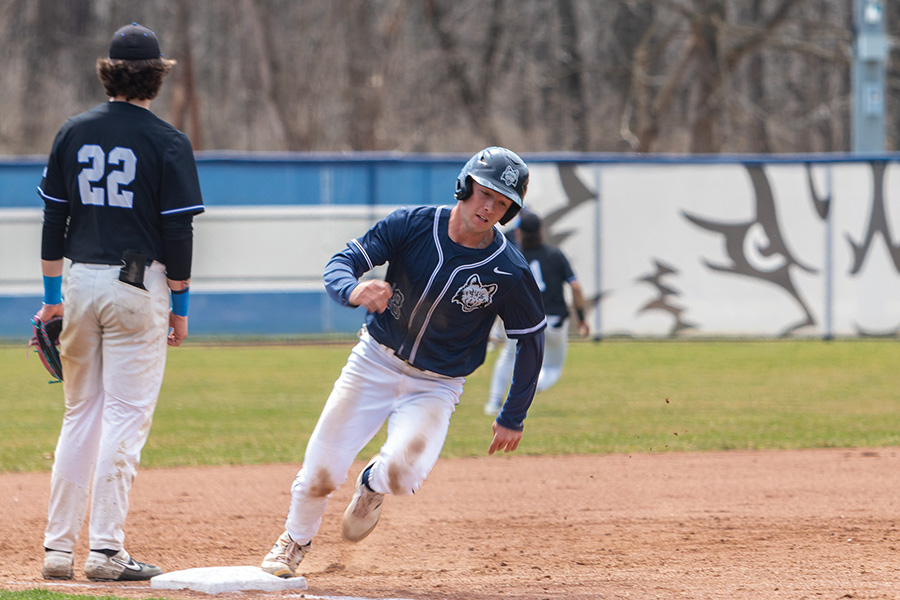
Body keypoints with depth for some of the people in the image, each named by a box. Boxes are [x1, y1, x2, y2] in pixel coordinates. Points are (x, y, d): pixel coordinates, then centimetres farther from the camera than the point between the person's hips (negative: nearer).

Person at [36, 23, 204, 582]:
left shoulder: (74, 132, 7)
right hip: (138, 285, -5)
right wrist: (180, 305, 1)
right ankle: (107, 550, -7)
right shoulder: (168, 142, -6)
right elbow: (178, 230, -8)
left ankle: (59, 546, 11)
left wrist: (53, 295, 15)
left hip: (80, 283, 5)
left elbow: (53, 217, 9)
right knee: (126, 418, -3)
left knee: (81, 414, 13)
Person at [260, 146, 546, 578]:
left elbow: (531, 340, -3)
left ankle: (373, 485, 13)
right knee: (322, 467, -3)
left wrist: (513, 418, -1)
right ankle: (295, 540, 29)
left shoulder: (510, 272, -16)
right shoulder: (413, 225, -14)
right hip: (375, 362, 1)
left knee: (403, 471, -26)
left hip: (436, 386, -1)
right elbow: (340, 263, -14)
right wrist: (354, 290, -39)